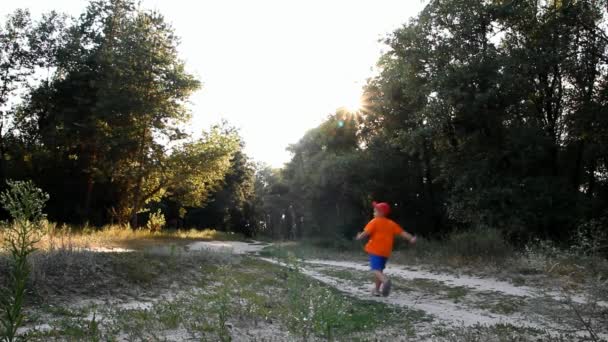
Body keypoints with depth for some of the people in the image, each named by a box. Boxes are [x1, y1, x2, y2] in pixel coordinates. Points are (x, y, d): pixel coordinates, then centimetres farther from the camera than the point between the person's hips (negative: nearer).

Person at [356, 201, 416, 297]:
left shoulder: (374, 222, -6)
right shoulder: (391, 224, 10)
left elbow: (366, 232, -14)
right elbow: (401, 232, 2)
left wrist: (359, 237, 3)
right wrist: (411, 238, -1)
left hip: (375, 250, -6)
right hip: (386, 251, 6)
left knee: (376, 269, -11)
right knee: (379, 269, 18)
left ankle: (385, 280, -39)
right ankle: (377, 289, 22)